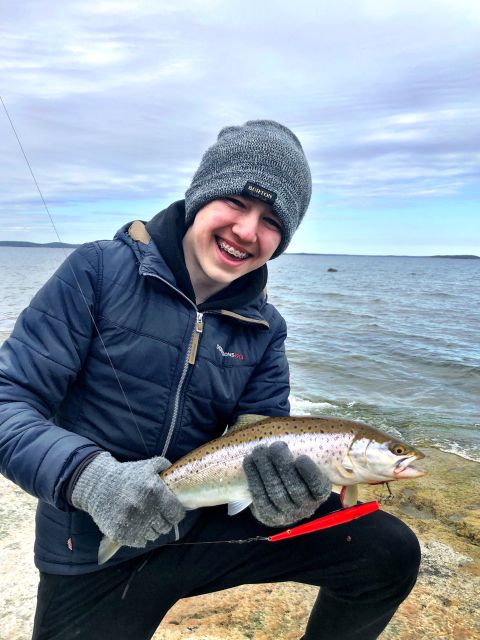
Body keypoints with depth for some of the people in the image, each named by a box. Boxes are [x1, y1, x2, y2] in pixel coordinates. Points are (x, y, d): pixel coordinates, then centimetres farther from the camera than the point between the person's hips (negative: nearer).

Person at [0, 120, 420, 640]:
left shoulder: (264, 330, -1)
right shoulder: (100, 270, -12)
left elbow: (266, 447, -4)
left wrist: (287, 499, -27)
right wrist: (89, 476, -32)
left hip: (208, 526, 3)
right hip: (92, 556, -2)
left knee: (389, 552, -6)